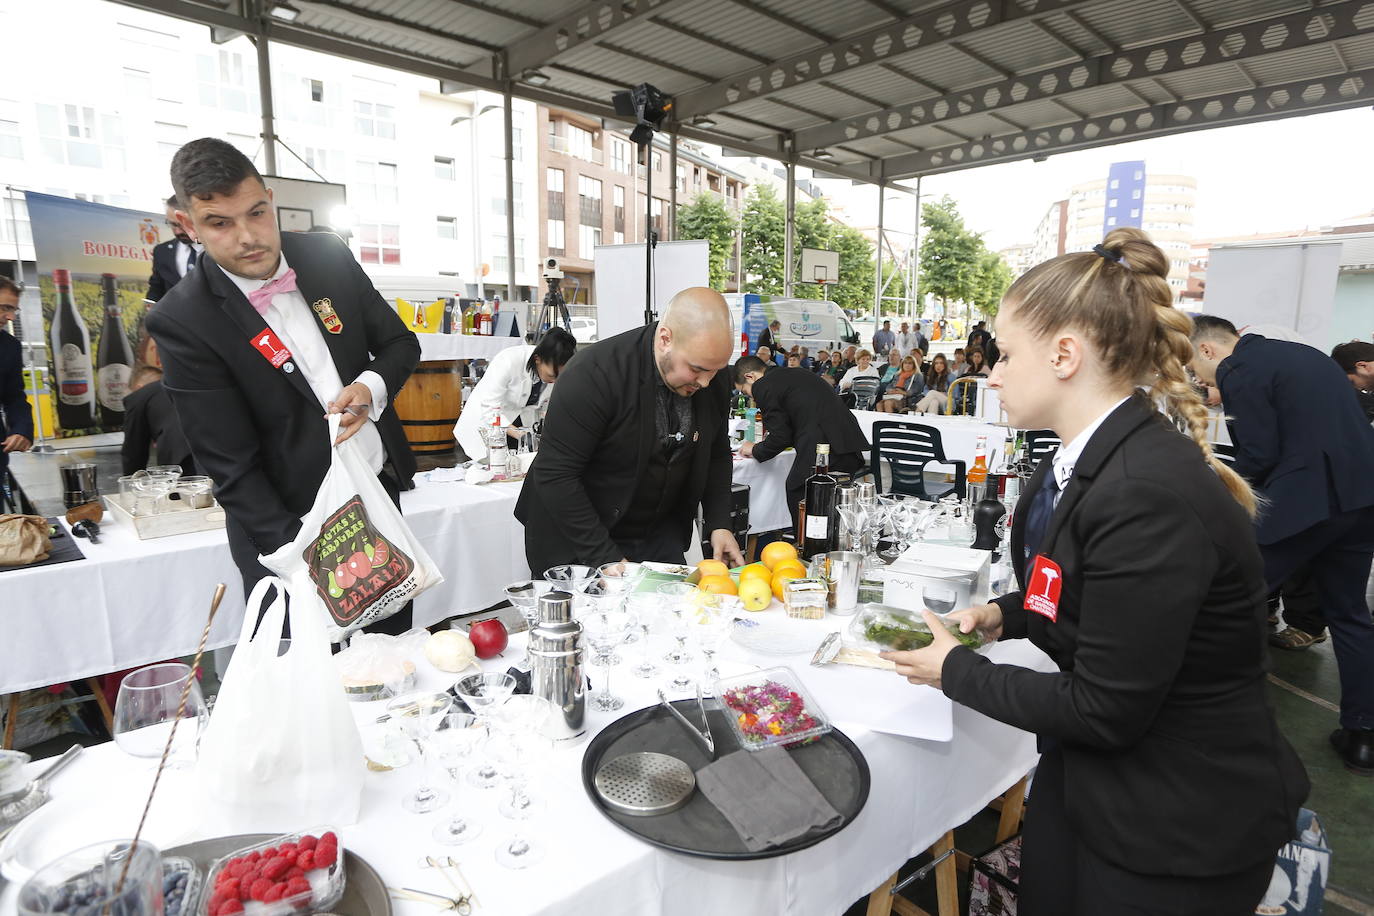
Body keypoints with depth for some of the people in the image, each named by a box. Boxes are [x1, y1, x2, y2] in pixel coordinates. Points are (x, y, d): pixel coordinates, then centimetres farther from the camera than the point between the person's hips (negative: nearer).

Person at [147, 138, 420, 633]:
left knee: (396, 642, 19)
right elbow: (231, 466, -16)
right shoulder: (182, 320, -16)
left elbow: (400, 342, 7)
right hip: (291, 522, -4)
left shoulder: (329, 256, -3)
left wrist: (371, 387, -15)